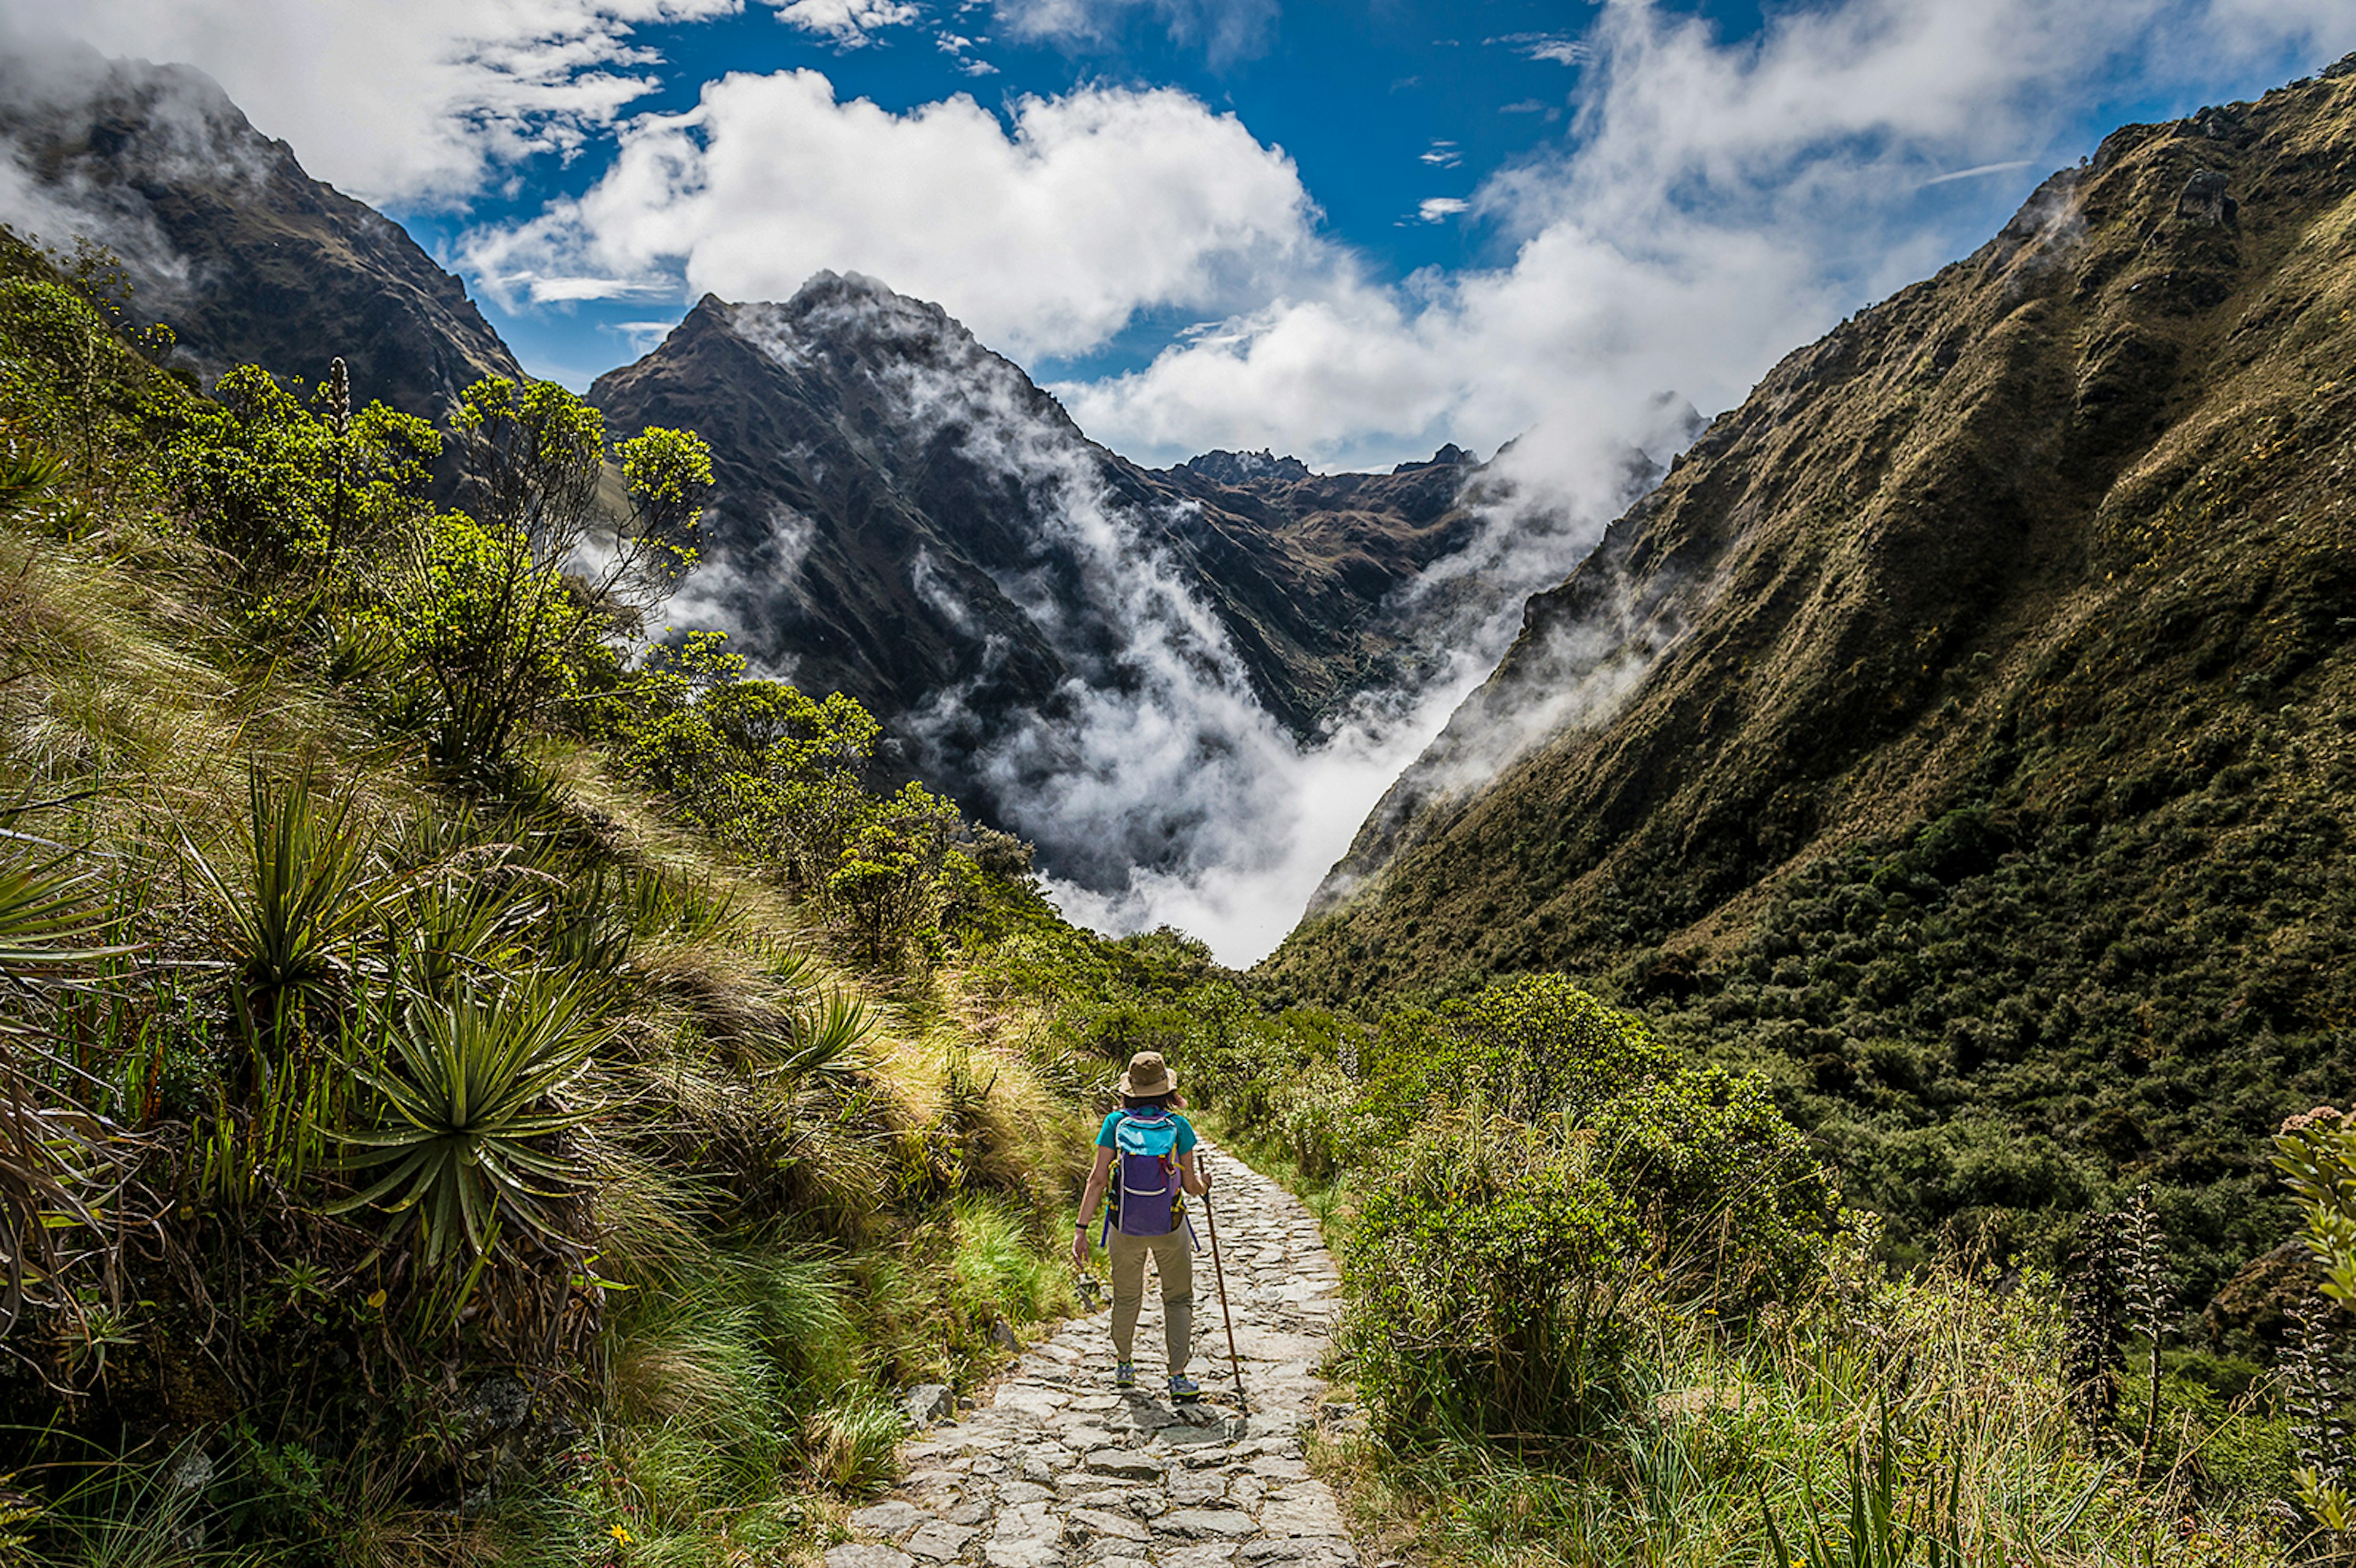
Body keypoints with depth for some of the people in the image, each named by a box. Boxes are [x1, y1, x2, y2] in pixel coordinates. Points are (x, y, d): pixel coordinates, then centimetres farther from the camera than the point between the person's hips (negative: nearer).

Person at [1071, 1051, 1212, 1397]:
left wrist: (1081, 1230, -9)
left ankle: (1124, 1366, 38)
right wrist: (1204, 1185, 17)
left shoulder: (1115, 1123, -10)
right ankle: (1178, 1376, 9)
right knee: (1178, 1299, 15)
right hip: (1170, 1227, -1)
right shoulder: (1179, 1126, -11)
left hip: (1125, 1229, 2)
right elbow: (1190, 1185, -6)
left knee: (1126, 1298, 22)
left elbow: (1098, 1180, -12)